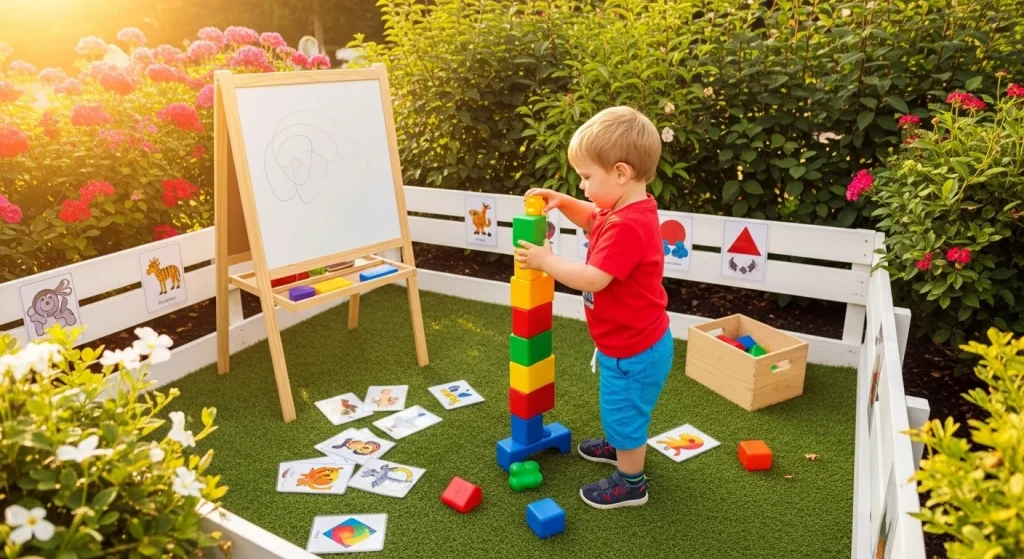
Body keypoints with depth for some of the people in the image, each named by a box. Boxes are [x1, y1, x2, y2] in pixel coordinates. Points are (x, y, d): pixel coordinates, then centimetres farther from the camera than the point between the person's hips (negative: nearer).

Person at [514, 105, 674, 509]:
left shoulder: (628, 226, -34)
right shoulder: (628, 209, -1)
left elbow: (592, 279, -35)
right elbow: (593, 220, 19)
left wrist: (546, 261, -24)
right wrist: (563, 202, 2)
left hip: (633, 350, -10)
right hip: (630, 342, 10)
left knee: (624, 413, 9)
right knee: (619, 408, 31)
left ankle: (631, 483, 29)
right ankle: (618, 446, 55)